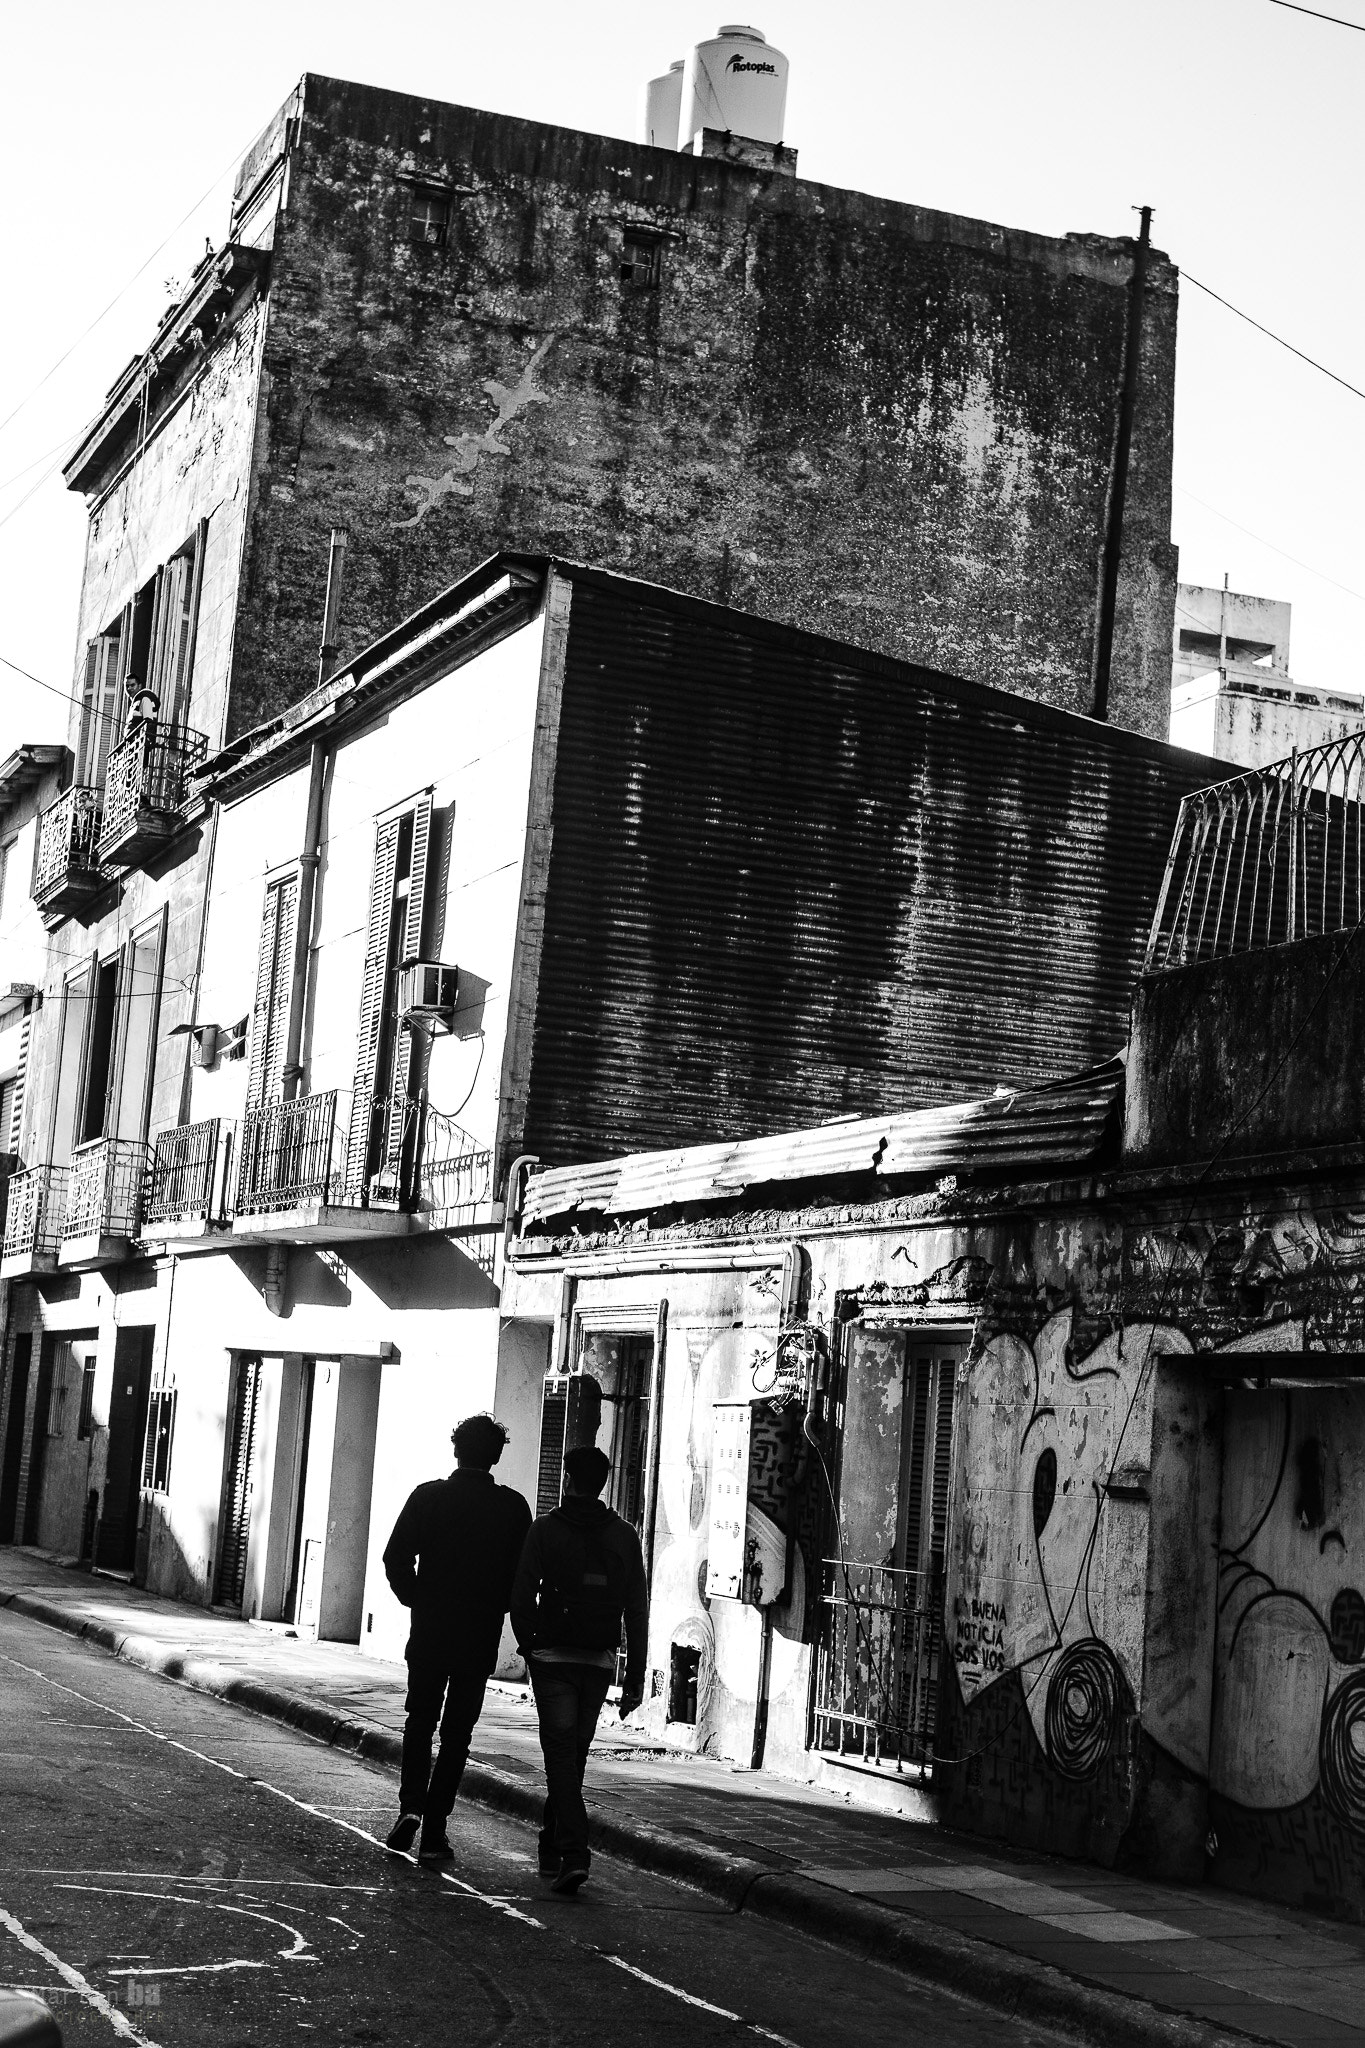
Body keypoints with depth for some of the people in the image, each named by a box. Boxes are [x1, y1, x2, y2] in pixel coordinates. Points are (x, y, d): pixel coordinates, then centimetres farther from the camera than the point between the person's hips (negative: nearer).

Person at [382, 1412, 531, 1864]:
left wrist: (418, 1601, 6)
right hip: (481, 1638, 0)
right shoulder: (513, 1507, -2)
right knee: (456, 1732, 7)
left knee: (420, 1721, 17)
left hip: (429, 1632, 0)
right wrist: (494, 1607, 10)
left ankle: (411, 1806, 0)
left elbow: (396, 1559, -7)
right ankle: (434, 1831, 4)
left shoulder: (428, 1496, -3)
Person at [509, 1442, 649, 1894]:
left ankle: (574, 1853, -17)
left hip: (553, 1658, -3)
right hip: (599, 1664, 3)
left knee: (560, 1755, -3)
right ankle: (552, 1849, 26)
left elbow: (521, 1598, -8)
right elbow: (637, 1612, 1)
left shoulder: (546, 1529, -5)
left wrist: (529, 1646, 10)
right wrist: (635, 1679, 4)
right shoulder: (624, 1536, 3)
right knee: (574, 1756, 16)